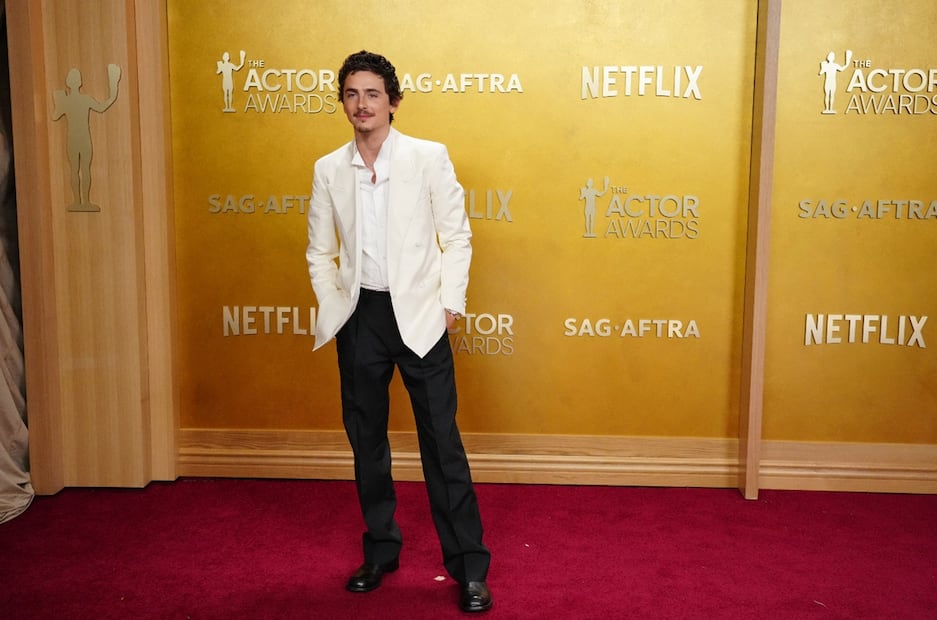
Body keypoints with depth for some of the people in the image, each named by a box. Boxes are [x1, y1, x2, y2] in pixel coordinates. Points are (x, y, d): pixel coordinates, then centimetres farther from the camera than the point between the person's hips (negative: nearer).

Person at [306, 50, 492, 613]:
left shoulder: (429, 157, -3)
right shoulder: (328, 170, 5)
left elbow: (456, 235, -1)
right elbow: (320, 252, 11)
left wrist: (451, 302, -7)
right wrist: (333, 308, 1)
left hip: (417, 314, -3)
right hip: (359, 317, 3)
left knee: (442, 440, -1)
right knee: (366, 439, 12)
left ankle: (469, 565, 9)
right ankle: (380, 551, 28)